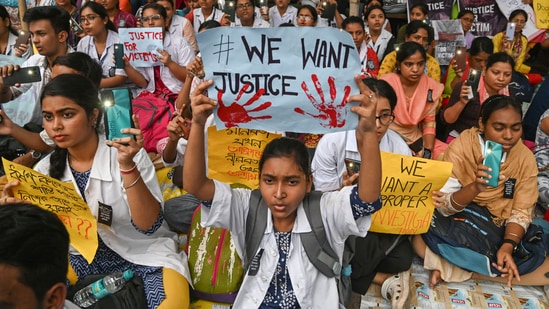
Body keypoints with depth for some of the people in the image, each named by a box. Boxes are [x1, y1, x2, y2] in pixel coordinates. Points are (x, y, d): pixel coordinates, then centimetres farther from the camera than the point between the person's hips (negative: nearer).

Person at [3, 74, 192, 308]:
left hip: (144, 252, -4)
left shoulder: (127, 155, -14)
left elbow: (148, 225, -21)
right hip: (85, 256, 4)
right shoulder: (46, 169, -1)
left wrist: (127, 165, -33)